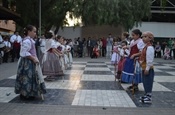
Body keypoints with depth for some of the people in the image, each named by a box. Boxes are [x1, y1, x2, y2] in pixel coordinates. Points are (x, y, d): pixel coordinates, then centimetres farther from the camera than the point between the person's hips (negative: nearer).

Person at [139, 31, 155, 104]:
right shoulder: (146, 47, 13)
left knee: (148, 83, -3)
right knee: (145, 82, 18)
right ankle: (146, 95, 31)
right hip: (144, 68, 10)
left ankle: (149, 98, 5)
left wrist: (147, 68, -22)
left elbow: (149, 59, -23)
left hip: (148, 68, -10)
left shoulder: (149, 47, -19)